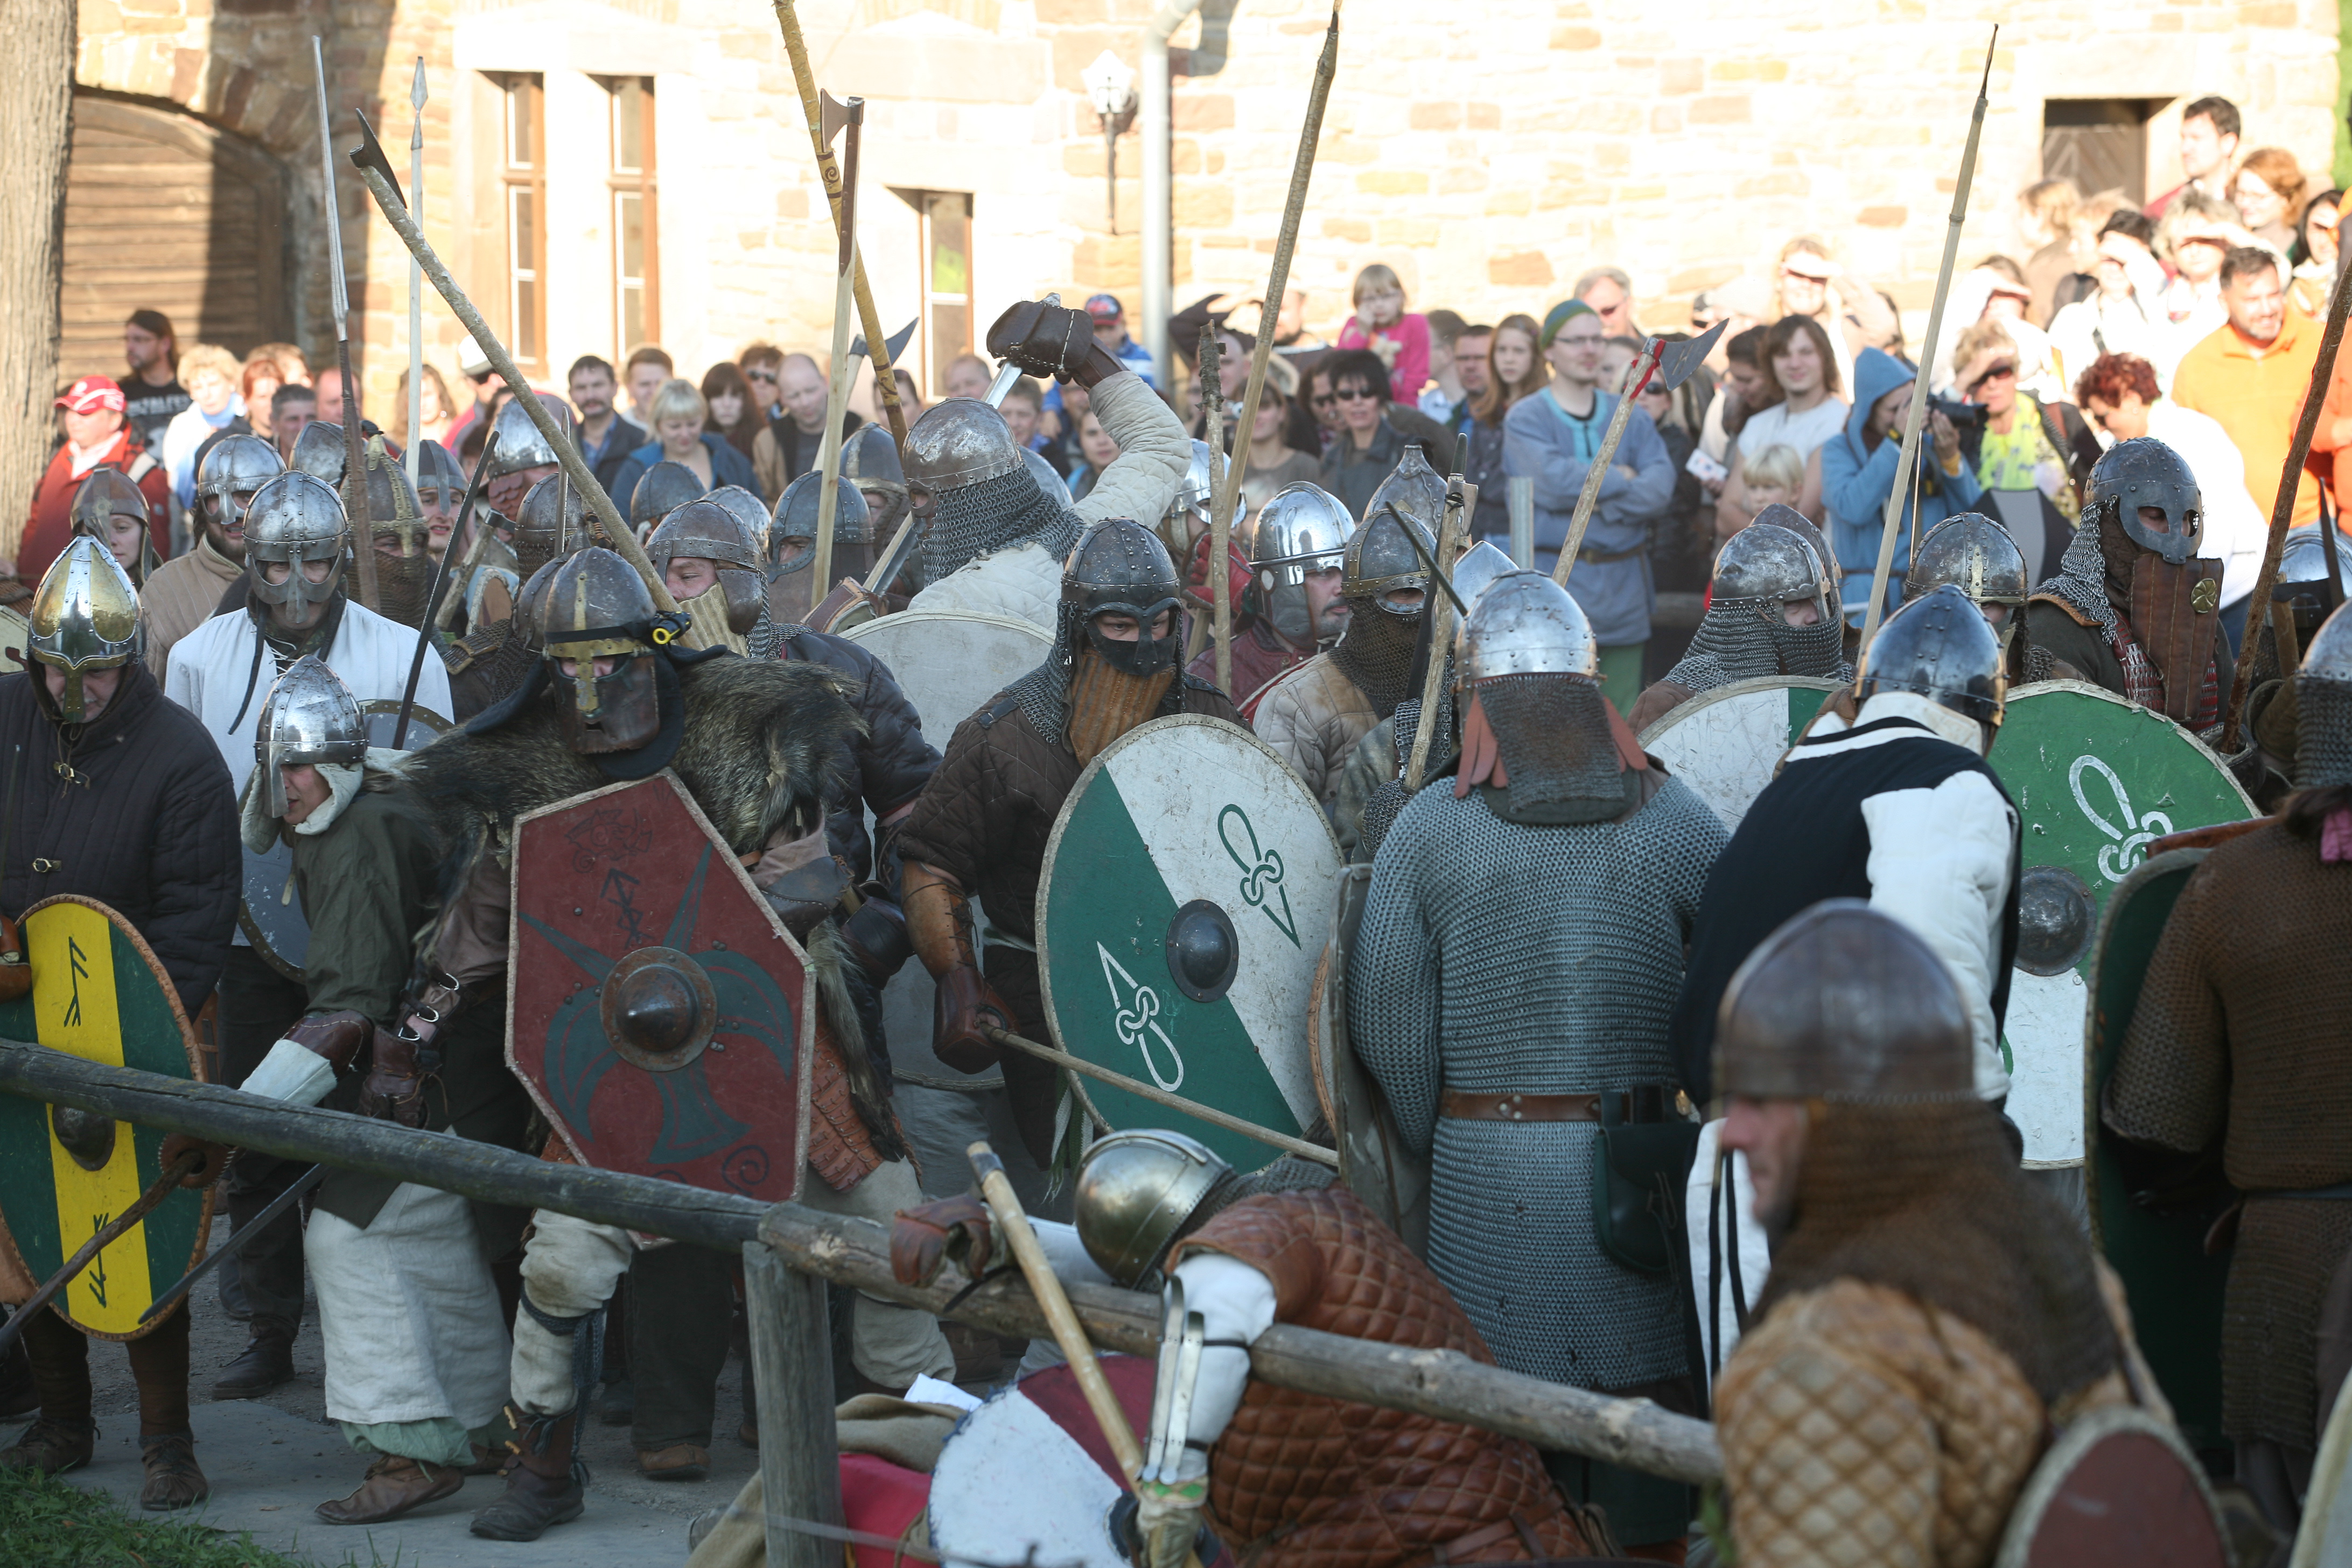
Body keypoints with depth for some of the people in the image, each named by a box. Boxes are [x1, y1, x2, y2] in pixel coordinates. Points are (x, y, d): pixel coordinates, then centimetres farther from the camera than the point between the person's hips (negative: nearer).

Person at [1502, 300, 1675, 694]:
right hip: (1555, 589, -4)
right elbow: (1552, 482, -16)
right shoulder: (1525, 419, 1)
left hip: (1623, 593, 4)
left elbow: (1661, 485, -1)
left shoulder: (1631, 418, 14)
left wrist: (1601, 504, -14)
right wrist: (1619, 479, -5)